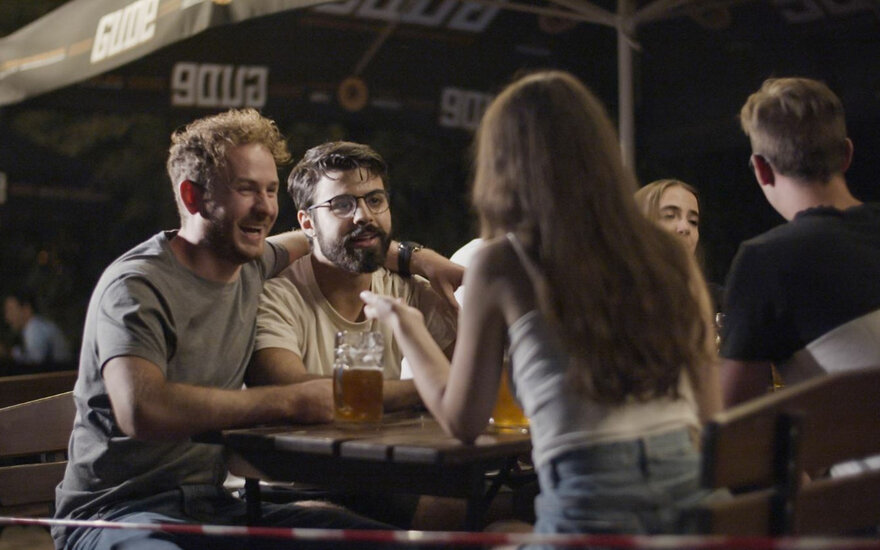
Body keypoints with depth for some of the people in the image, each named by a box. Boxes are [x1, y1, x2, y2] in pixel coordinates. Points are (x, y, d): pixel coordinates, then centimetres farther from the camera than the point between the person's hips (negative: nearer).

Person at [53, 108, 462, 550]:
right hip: (117, 512, -7)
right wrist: (288, 401, -26)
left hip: (211, 504, 7)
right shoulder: (136, 286, -14)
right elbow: (141, 410, -31)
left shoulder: (252, 265, 9)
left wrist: (417, 258, 21)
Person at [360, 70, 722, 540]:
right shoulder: (669, 256, 9)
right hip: (689, 485, 5)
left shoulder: (500, 265, 0)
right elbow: (710, 413, 14)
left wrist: (405, 326, 25)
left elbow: (462, 420, 10)